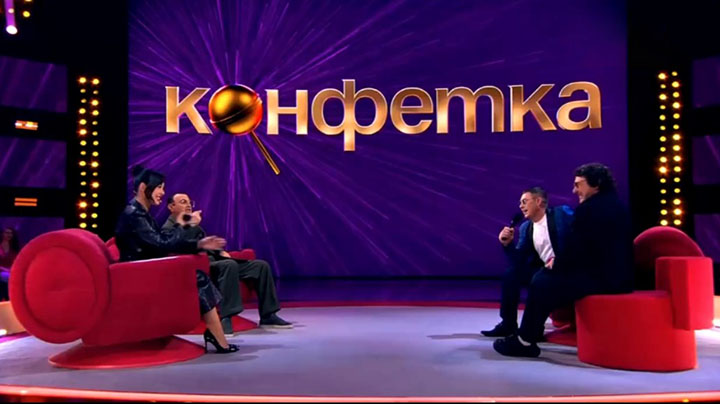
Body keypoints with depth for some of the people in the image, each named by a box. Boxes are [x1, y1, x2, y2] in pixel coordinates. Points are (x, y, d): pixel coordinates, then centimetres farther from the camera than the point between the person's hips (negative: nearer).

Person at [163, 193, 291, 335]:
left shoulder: (191, 225, 26)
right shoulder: (168, 228, -2)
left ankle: (268, 316, -3)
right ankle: (225, 319, -38)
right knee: (229, 265, -40)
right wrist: (192, 225, -22)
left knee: (261, 265, -3)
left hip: (212, 261, 9)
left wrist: (221, 252, 10)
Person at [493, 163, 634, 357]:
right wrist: (558, 262, 11)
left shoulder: (589, 209, -17)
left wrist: (555, 263, 3)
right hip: (615, 274, 11)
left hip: (602, 277, -11)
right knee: (546, 275, 16)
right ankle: (532, 333, 22)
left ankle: (524, 341, 5)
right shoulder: (615, 204, 16)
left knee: (542, 283, -5)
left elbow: (574, 250, -17)